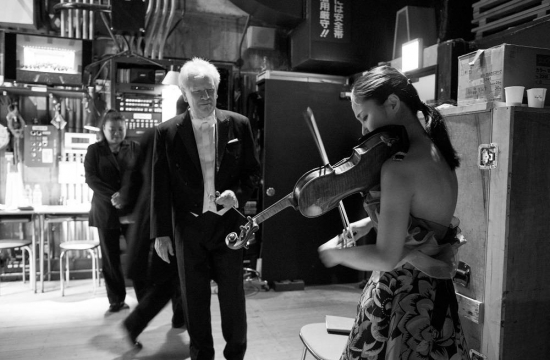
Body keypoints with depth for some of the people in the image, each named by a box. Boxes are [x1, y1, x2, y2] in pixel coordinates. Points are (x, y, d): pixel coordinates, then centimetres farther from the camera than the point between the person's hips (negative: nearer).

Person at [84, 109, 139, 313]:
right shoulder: (94, 150, 7)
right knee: (110, 257, 6)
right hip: (106, 210, 1)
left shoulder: (134, 148, 8)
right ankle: (116, 300, 17)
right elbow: (91, 178, -3)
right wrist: (112, 196, -18)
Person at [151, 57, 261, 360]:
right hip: (188, 228, 0)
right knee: (194, 298, 12)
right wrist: (161, 232, -2)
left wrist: (238, 194, -14)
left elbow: (253, 171, 5)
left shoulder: (238, 124, -1)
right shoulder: (167, 132, -3)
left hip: (228, 224, 0)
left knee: (233, 295, 10)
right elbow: (160, 186, -1)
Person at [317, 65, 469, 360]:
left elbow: (386, 257, -25)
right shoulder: (437, 155, 3)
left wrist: (335, 252, -10)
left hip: (399, 296, -8)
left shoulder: (398, 167, -25)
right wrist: (370, 222, 6)